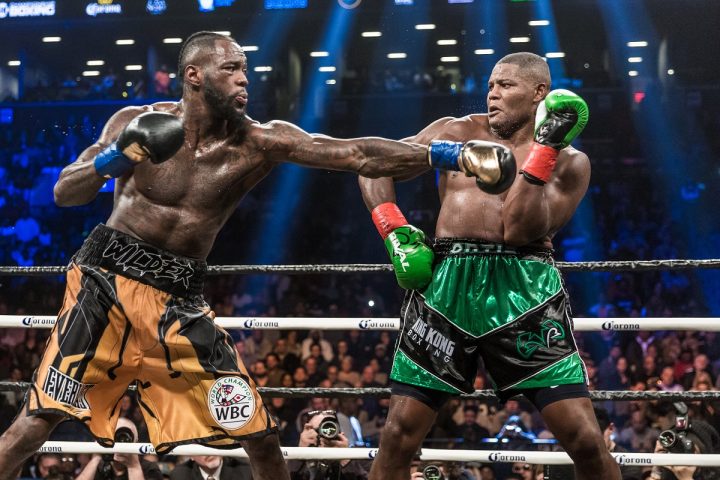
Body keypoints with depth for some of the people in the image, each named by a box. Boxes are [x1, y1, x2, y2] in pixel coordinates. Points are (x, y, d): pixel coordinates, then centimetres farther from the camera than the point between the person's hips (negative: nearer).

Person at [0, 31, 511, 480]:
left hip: (179, 297, 2)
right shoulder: (137, 123, -5)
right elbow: (64, 193, -2)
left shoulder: (259, 142, -4)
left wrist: (450, 153, -24)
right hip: (108, 278, -2)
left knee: (259, 434, -1)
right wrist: (112, 160, -23)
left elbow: (358, 155, -14)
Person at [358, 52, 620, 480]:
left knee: (584, 437, -8)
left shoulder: (569, 162, 7)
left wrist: (543, 148, -11)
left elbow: (520, 230, -8)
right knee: (400, 433, 0)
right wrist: (394, 230, 2)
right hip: (446, 282, 2)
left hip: (524, 286, -2)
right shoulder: (457, 132, 15)